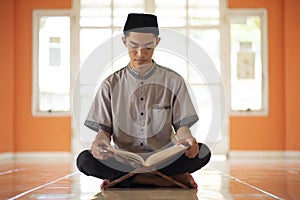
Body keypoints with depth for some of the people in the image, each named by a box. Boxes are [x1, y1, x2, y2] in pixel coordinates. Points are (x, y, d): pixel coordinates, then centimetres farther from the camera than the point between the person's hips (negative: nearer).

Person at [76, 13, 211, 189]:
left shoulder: (173, 81, 7)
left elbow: (182, 125, 3)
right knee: (84, 159, -28)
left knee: (203, 152, -27)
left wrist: (186, 138, -22)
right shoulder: (111, 85, 7)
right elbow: (104, 129, 3)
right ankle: (172, 179, -26)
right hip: (123, 161, 0)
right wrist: (100, 141, -22)